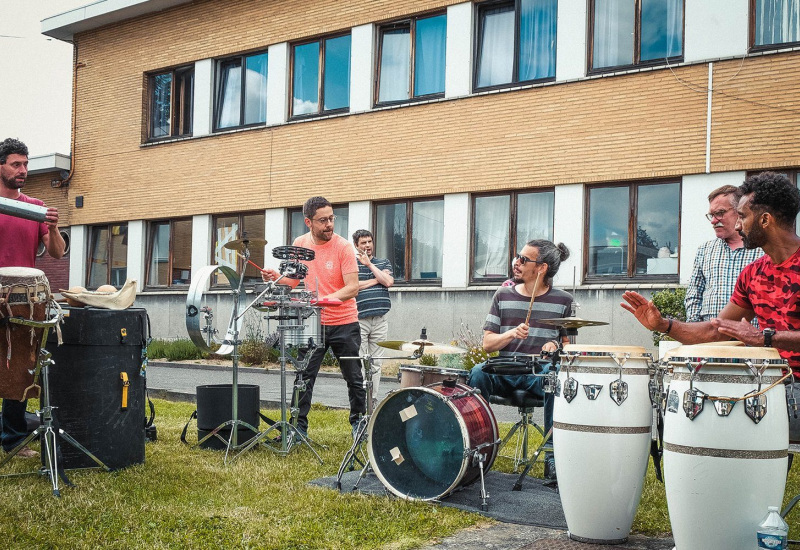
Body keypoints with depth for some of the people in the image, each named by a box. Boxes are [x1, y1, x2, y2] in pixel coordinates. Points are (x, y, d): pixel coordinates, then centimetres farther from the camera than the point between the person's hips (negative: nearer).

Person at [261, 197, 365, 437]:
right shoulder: (300, 244, 1)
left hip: (344, 323, -3)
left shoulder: (343, 246, -12)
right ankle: (299, 427, 12)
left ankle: (358, 422, 27)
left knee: (354, 379, 9)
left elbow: (353, 288, -17)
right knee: (304, 377, 1)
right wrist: (277, 277, -7)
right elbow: (294, 279, 14)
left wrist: (328, 298, -33)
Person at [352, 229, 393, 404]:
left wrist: (369, 264, -3)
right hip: (359, 320, -3)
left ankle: (373, 398, 11)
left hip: (380, 320, 3)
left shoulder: (384, 263, 16)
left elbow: (388, 281, -3)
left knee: (376, 362, 5)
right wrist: (376, 280, -4)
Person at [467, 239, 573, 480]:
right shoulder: (503, 296, 9)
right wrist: (512, 334, -13)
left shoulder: (562, 300, 5)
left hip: (541, 372, -2)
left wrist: (556, 345, -15)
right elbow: (488, 344, 6)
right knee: (477, 373, -29)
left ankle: (553, 456, -25)